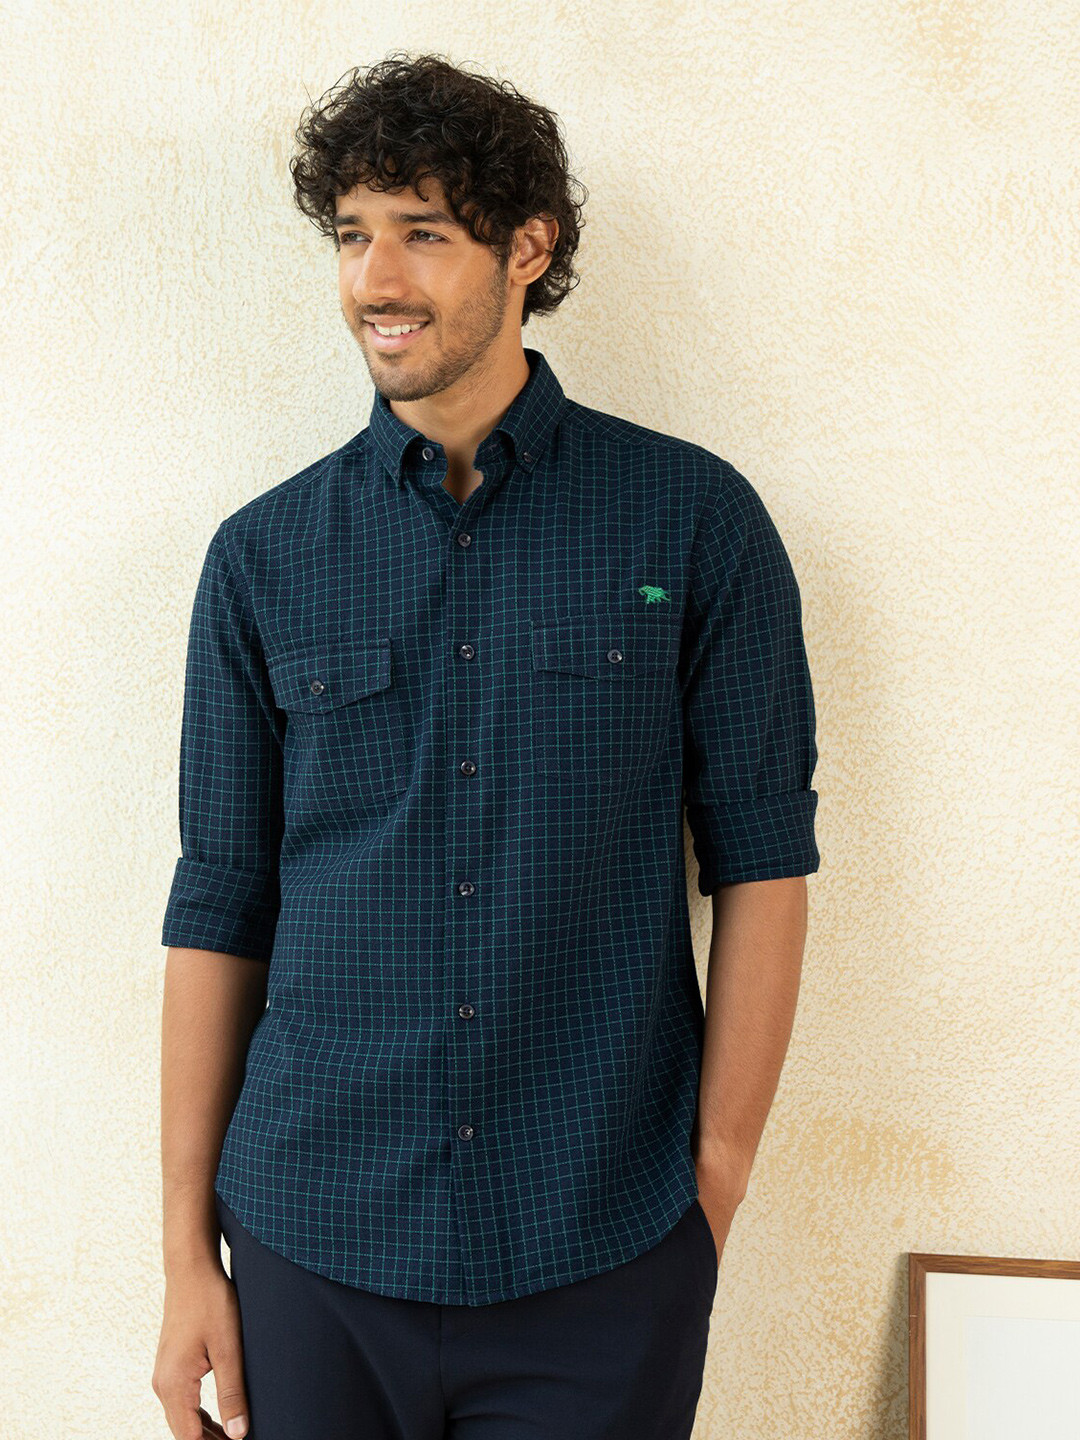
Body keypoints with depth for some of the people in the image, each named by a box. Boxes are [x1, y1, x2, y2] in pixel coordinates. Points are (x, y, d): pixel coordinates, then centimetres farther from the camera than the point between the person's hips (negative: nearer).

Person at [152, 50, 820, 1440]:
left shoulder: (694, 520, -3)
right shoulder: (265, 556, 2)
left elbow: (761, 863, -2)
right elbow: (218, 909, 3)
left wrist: (715, 1190, -5)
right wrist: (187, 1250, 3)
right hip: (312, 1251, 2)